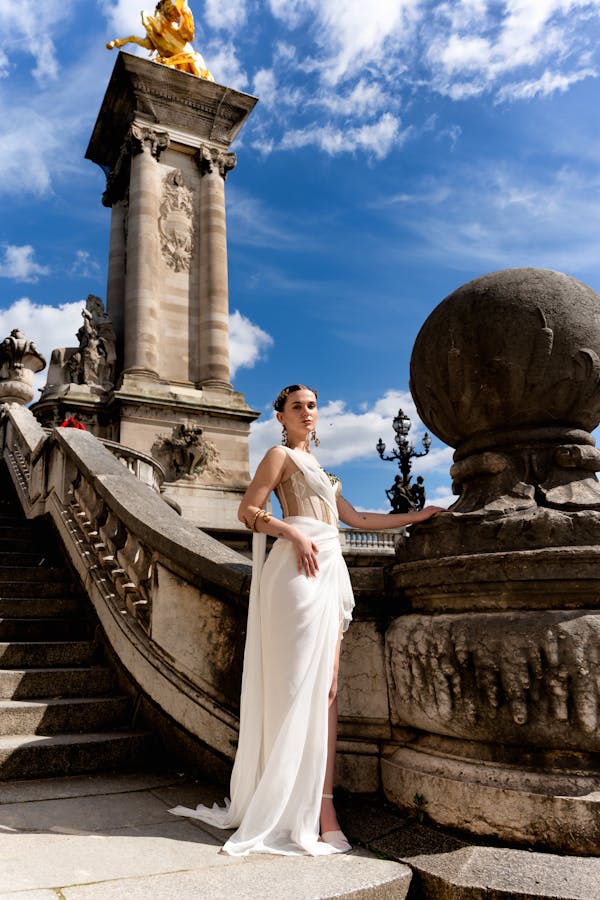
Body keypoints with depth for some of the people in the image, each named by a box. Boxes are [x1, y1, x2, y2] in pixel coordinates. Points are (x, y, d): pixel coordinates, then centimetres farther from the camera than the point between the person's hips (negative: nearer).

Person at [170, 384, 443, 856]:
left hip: (330, 571, 8)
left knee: (327, 688, 3)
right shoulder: (281, 455, 5)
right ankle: (305, 811, -4)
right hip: (300, 568, -8)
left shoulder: (316, 466, 27)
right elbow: (248, 510, -5)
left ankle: (323, 803, 6)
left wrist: (413, 517, 26)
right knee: (300, 684, -9)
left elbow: (356, 518, 26)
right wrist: (295, 534, -18)